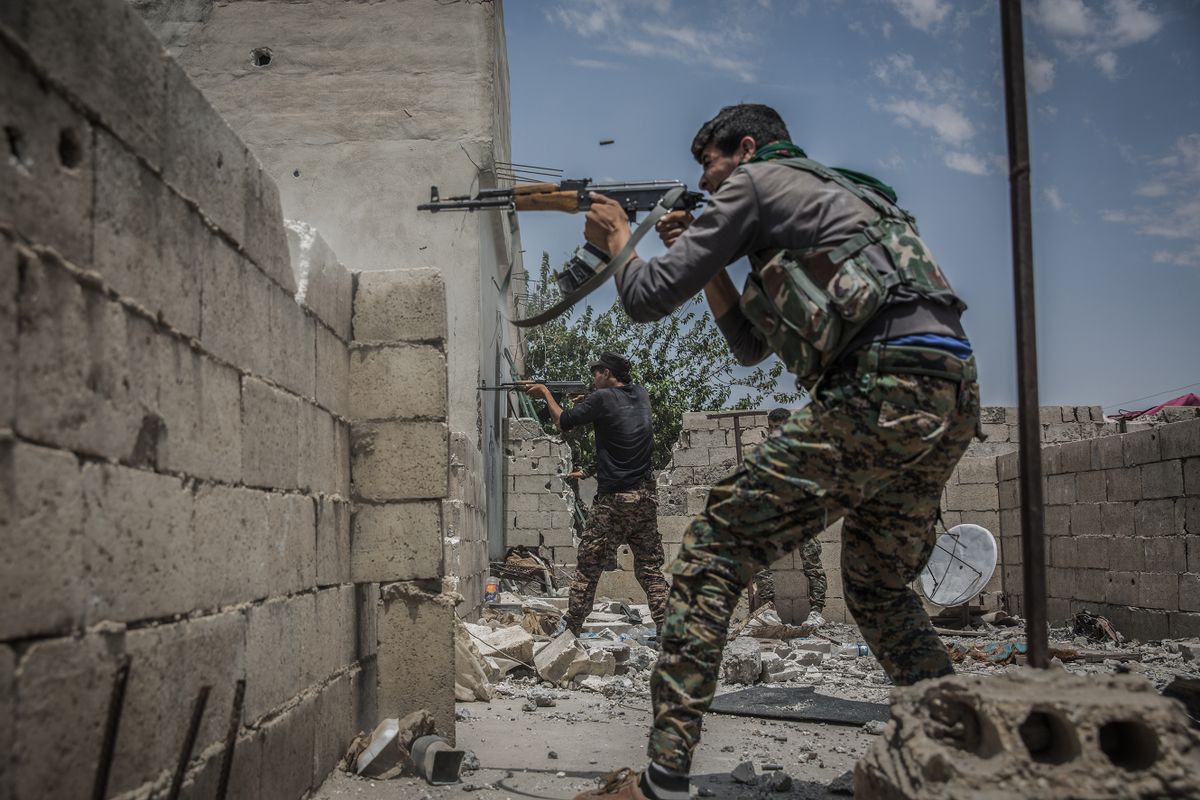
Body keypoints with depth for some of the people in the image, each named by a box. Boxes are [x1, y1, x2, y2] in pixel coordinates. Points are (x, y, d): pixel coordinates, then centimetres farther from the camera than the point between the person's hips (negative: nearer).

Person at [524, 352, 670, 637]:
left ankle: (572, 628, 10)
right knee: (651, 567, 8)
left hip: (613, 499, -5)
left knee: (588, 567, 4)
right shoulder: (641, 395, 11)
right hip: (646, 496, 5)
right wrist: (586, 400, 20)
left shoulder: (601, 398, -8)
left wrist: (546, 393, 16)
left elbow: (564, 422, 2)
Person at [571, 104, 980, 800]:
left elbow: (649, 298, 5)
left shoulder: (757, 181, 8)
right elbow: (751, 345, 35)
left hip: (882, 390, -9)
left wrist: (618, 239, 25)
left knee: (713, 553, -4)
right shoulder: (834, 194, 34)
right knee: (881, 591, 26)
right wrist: (702, 253, 30)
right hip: (954, 400, 9)